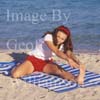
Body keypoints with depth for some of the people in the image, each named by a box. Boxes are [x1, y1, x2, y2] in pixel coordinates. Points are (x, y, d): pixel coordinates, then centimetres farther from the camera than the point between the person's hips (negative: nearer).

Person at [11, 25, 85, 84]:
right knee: (15, 74, -28)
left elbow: (70, 53, -23)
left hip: (46, 62, 3)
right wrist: (68, 59, -55)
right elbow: (56, 52, -37)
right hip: (33, 60, -3)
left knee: (60, 70, -32)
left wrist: (79, 63, -46)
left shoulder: (63, 45, -5)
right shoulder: (48, 37, -23)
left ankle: (76, 79, -60)